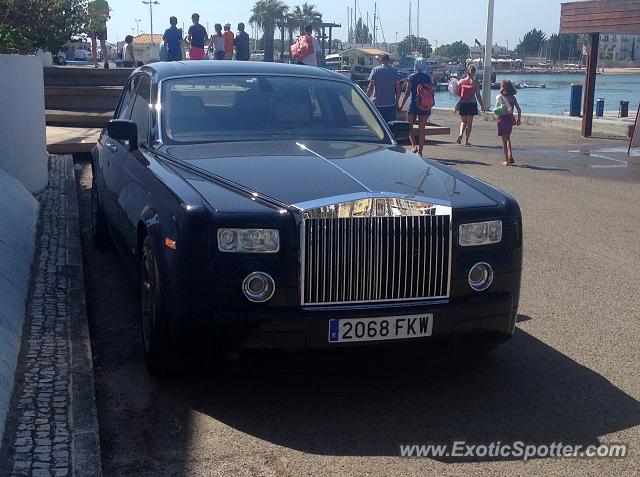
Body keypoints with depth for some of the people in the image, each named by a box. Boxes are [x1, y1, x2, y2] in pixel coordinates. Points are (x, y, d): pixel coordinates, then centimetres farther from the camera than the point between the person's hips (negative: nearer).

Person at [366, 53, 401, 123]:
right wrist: (397, 101, 16)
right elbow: (398, 88, 7)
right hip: (391, 103, 2)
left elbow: (370, 86, -9)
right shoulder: (394, 71, 6)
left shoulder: (375, 70, -3)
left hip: (378, 103, -2)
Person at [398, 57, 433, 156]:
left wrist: (401, 106, -2)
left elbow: (407, 93, -8)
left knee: (409, 127, 10)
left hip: (414, 104, -3)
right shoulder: (428, 78, 3)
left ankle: (414, 145, -10)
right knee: (421, 130, 8)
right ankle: (420, 151, 10)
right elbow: (431, 93, 4)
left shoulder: (412, 77, -6)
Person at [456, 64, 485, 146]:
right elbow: (478, 95, -5)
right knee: (469, 122, 5)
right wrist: (482, 105, 2)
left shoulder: (461, 81, 1)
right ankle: (466, 141, 5)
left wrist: (458, 104, 18)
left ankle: (461, 134, -13)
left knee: (463, 121, 14)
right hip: (472, 104, -2)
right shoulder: (475, 83, -6)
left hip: (463, 103, 2)